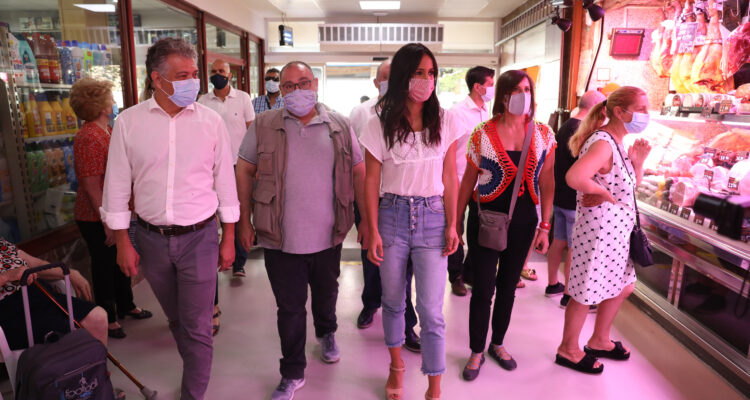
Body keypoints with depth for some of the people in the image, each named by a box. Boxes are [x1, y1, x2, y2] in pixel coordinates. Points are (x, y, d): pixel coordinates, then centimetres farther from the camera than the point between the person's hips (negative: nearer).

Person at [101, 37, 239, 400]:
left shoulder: (211, 120, -4)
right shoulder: (128, 122, -3)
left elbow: (225, 181, 0)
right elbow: (117, 185, 2)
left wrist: (229, 239, 1)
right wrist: (123, 243, 2)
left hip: (199, 237, -2)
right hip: (151, 239, 2)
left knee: (197, 327, 3)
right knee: (176, 320, 20)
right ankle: (196, 371, 44)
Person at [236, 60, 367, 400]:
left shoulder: (339, 126, 1)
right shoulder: (263, 126, -1)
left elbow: (359, 172, 4)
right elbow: (244, 172, 3)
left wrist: (367, 219, 2)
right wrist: (244, 221, 0)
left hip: (328, 237, 2)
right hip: (281, 240, -1)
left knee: (326, 293, 23)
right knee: (289, 308, 9)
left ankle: (327, 333, 54)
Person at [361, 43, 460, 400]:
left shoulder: (444, 122, 1)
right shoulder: (380, 123, -2)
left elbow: (449, 177, 3)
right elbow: (372, 180, -1)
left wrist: (452, 225, -1)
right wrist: (373, 231, -4)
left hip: (432, 217, 0)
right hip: (392, 214, 0)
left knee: (431, 310, 0)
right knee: (393, 299, 15)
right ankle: (396, 365, 39)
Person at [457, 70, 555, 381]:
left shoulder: (543, 134, 0)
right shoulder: (483, 134, -8)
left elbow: (547, 182, 4)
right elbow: (468, 181, -2)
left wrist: (545, 227, 1)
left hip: (523, 221, 3)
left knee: (508, 285, 16)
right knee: (483, 288, 1)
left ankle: (498, 343, 36)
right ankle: (477, 351, 22)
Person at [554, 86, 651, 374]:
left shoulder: (618, 142, 10)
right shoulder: (602, 144, -22)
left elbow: (631, 186, 18)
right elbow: (574, 177, -40)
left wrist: (638, 162, 1)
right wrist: (602, 192, -23)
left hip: (616, 231, 10)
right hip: (598, 230, -10)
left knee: (623, 286, 23)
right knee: (585, 293, 5)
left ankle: (599, 341, 42)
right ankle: (568, 350, 26)